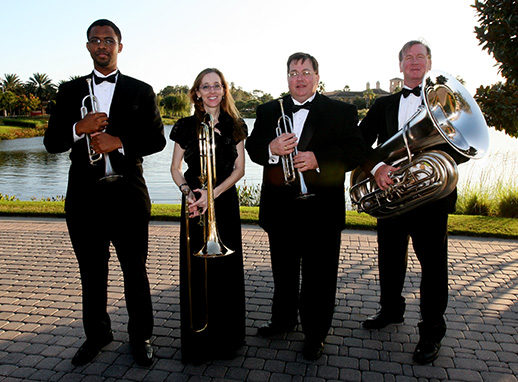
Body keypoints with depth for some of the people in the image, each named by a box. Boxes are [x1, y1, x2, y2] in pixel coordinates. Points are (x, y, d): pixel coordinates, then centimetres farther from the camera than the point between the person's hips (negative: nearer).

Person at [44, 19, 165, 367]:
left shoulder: (141, 91, 7)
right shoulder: (71, 90, 11)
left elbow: (157, 139, 0)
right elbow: (52, 142, 6)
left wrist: (119, 142, -15)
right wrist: (79, 128, -14)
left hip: (128, 193, -2)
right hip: (84, 194, 2)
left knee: (135, 270, 7)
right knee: (91, 272, 14)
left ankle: (141, 336, 24)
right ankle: (97, 334, 33)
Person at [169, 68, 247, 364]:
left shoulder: (235, 126, 5)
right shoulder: (186, 126, 4)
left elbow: (240, 169, 1)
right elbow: (176, 167, 6)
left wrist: (214, 193, -13)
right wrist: (187, 191, -13)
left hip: (226, 202, 1)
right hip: (194, 203, 0)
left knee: (226, 271, 5)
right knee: (195, 271, 2)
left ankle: (226, 339, 22)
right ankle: (197, 342, 18)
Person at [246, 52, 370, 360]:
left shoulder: (343, 112, 1)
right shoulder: (269, 111, 10)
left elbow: (357, 152, -6)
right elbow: (252, 148, 6)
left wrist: (318, 159, -21)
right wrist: (271, 149, -16)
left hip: (322, 209, -3)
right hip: (280, 207, 3)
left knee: (319, 276, 7)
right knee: (283, 271, 19)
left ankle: (315, 334, 26)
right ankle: (283, 320, 41)